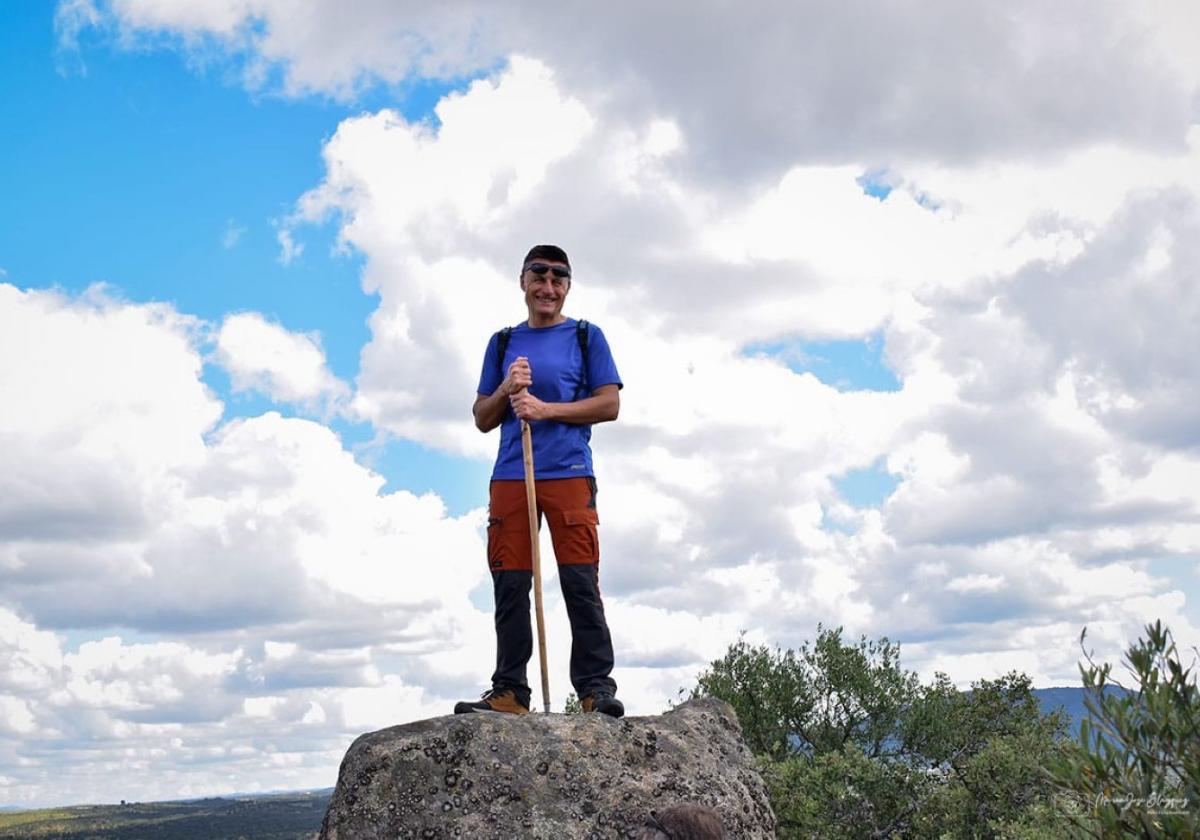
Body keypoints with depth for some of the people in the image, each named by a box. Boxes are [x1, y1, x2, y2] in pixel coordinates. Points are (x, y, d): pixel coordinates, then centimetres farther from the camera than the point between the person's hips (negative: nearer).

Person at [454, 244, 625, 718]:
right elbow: (482, 420, 18)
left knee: (580, 584, -9)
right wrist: (507, 390, -3)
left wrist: (545, 409, -9)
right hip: (509, 478, 3)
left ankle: (595, 687, -6)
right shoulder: (503, 343, 19)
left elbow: (610, 404, 1)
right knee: (509, 587, 0)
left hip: (569, 474, -3)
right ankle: (509, 692, 4)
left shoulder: (586, 336, 11)